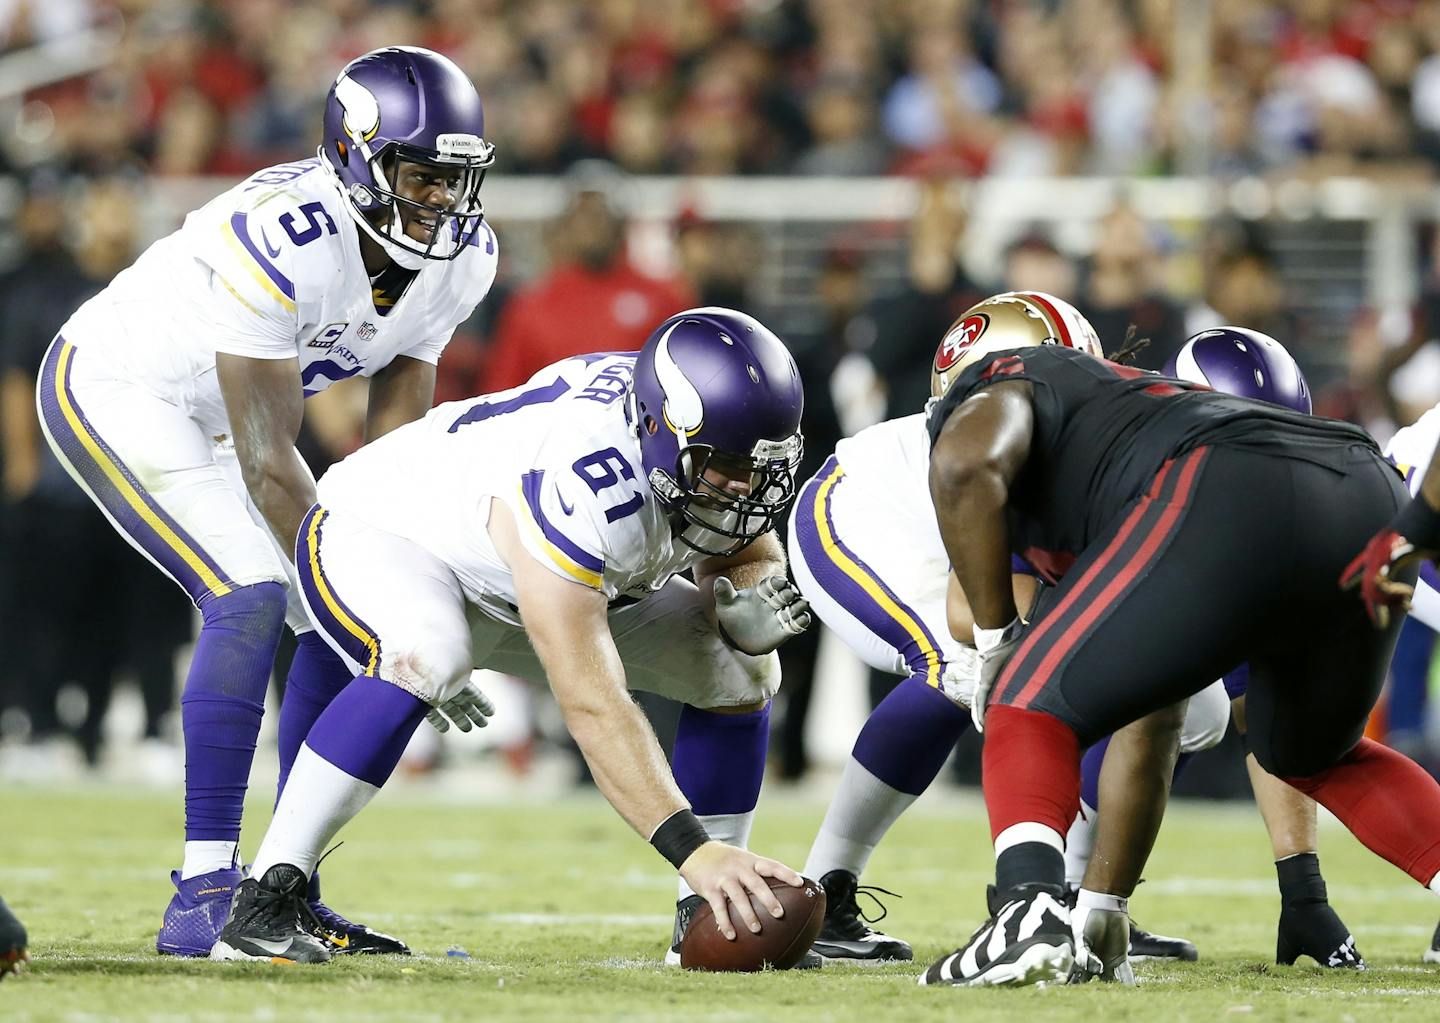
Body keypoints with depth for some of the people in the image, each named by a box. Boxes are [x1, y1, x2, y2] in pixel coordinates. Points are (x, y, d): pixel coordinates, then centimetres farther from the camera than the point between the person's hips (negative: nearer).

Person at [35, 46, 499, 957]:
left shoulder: (463, 258, -13)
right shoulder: (280, 243, -37)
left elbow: (396, 437, -7)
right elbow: (270, 466, -32)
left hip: (213, 418, 8)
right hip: (112, 391, -8)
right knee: (251, 596, -23)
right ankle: (205, 893, -20)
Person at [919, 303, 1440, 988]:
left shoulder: (993, 386, 25)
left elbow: (968, 465, -5)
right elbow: (1145, 731, 46)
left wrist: (994, 641, 8)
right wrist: (1106, 899, 50)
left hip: (1232, 503, -8)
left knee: (1033, 712, 8)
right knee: (1315, 756, 33)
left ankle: (1028, 912, -18)